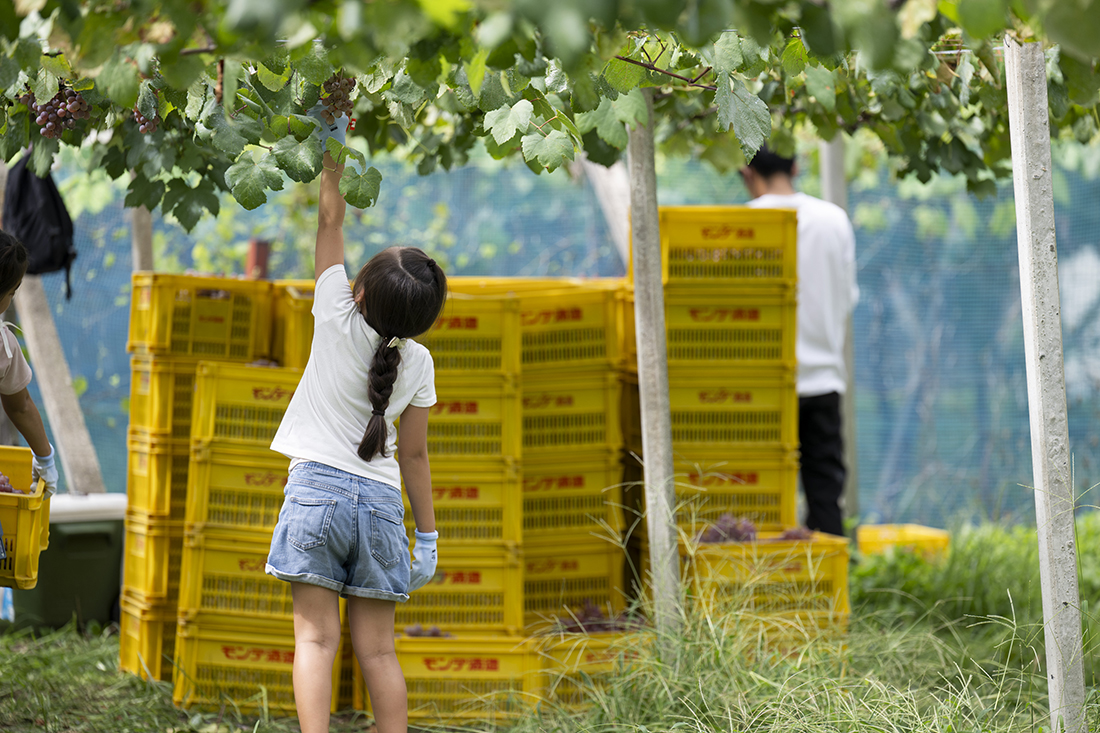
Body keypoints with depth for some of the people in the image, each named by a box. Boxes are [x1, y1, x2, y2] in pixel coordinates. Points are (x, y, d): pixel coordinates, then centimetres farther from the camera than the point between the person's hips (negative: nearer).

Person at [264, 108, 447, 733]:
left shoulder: (339, 321, -5)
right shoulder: (417, 362, 2)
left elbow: (331, 221, 4)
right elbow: (413, 455, 6)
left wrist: (334, 148, 12)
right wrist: (428, 532, 14)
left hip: (317, 487, -3)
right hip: (379, 500, 3)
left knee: (317, 636, -6)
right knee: (378, 649, 7)